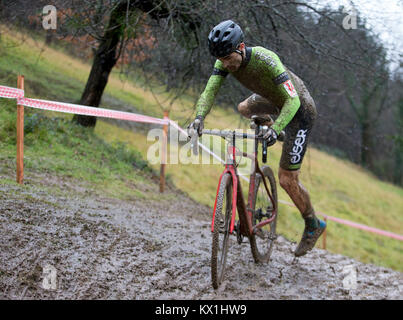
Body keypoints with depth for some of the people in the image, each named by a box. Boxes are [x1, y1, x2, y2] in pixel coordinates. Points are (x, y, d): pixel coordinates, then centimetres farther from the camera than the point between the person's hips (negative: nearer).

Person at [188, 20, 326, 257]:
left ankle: (314, 225, 18)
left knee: (287, 180, -4)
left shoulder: (266, 60, -38)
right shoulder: (226, 61, -18)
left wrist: (275, 130, -55)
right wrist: (199, 117, -43)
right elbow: (210, 92, -23)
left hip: (299, 108, -7)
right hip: (274, 99, 7)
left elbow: (293, 101, -41)